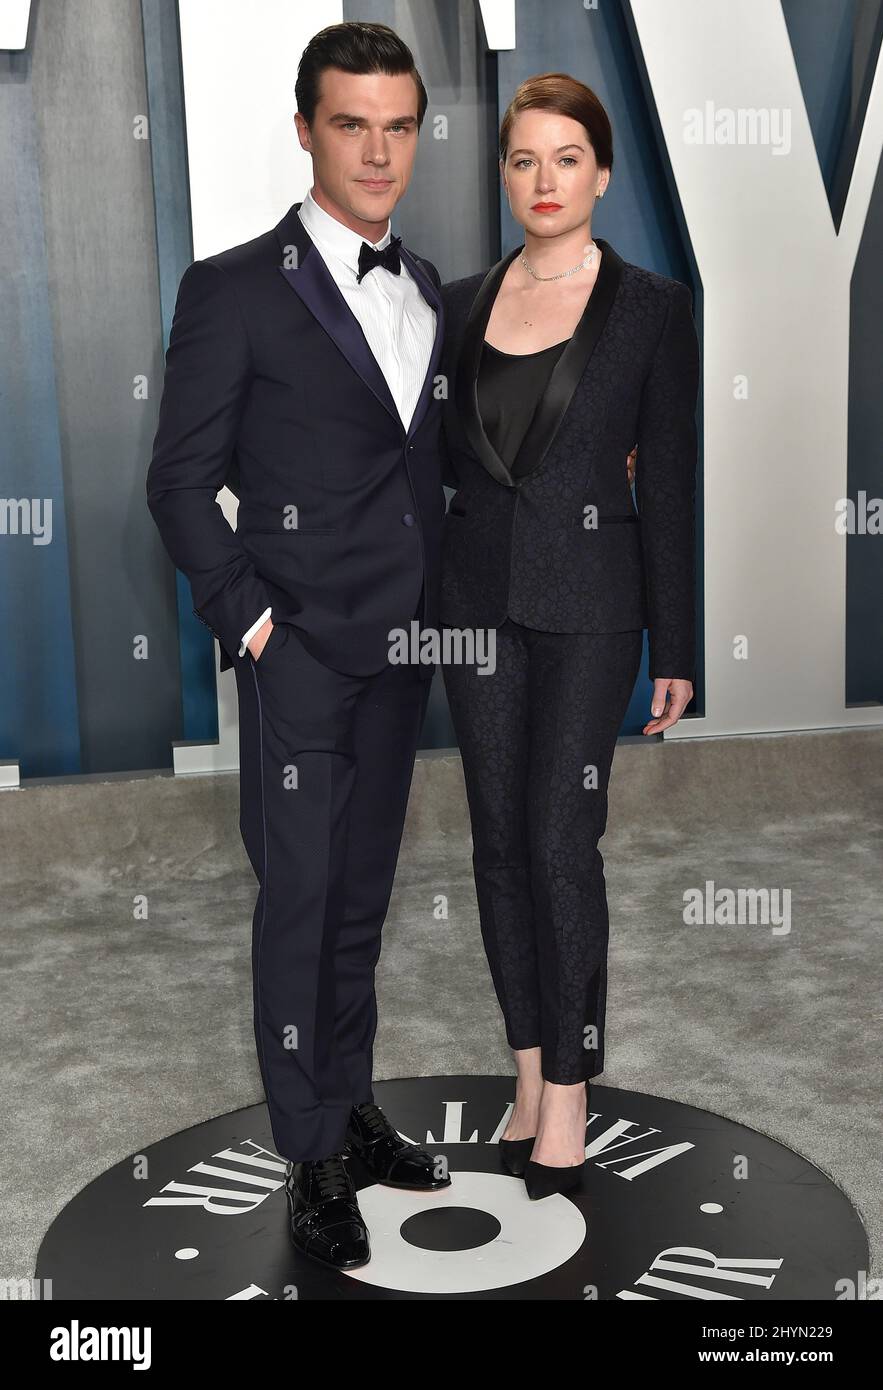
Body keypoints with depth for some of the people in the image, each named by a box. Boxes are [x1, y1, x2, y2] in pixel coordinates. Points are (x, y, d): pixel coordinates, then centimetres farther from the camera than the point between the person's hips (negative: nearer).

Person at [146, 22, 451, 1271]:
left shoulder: (425, 286, 12)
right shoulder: (236, 290, -7)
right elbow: (180, 479, -6)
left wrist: (436, 608, 9)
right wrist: (248, 615, -12)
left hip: (401, 650, 6)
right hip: (300, 651, -6)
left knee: (363, 896, 15)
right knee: (301, 902, 1)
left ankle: (352, 1109, 30)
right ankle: (313, 1158, 15)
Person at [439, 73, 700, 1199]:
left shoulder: (651, 307, -2)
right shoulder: (462, 304, 9)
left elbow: (668, 484, -3)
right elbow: (444, 459, 13)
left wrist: (675, 649, -4)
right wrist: (422, 602, 9)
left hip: (586, 604, -4)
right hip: (477, 596, 4)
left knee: (561, 841, -6)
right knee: (498, 839, 7)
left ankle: (567, 1093, 9)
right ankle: (528, 1068, 22)